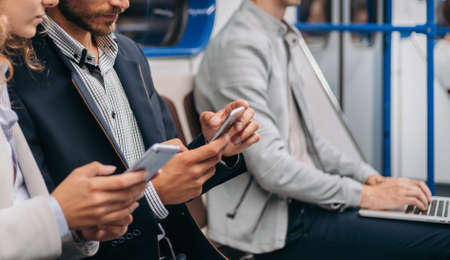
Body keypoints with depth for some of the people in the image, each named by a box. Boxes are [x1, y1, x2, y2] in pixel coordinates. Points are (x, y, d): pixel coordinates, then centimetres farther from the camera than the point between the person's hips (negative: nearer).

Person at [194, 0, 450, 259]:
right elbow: (271, 168, -21)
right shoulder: (239, 47, -15)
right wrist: (364, 195, -14)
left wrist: (369, 177, 7)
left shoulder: (284, 40, 15)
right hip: (275, 225, -9)